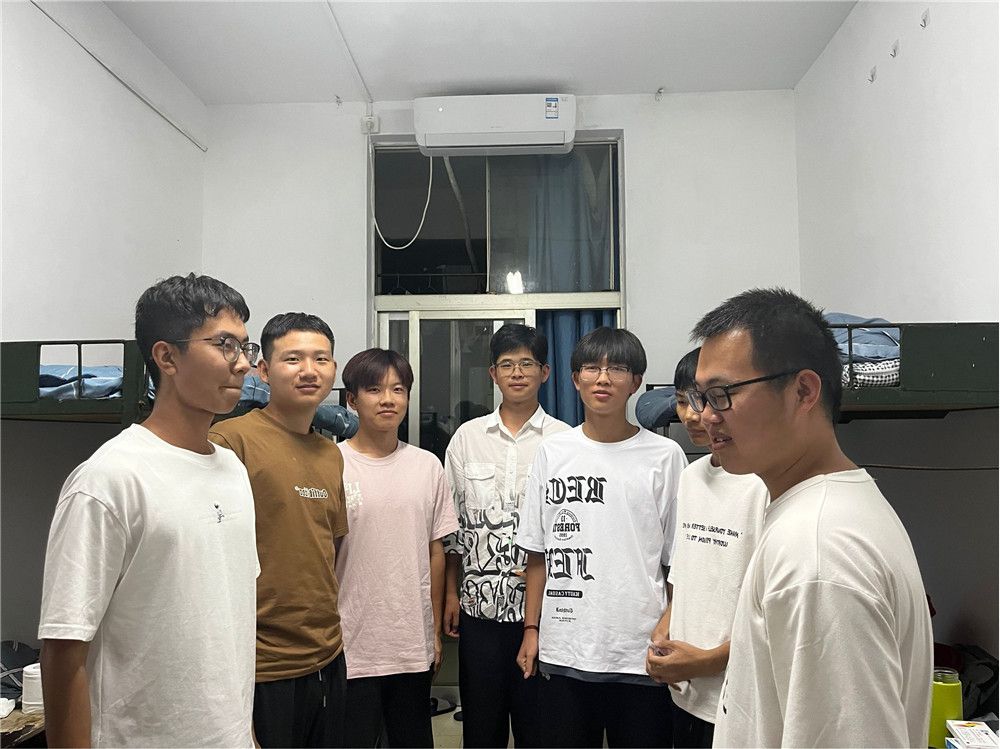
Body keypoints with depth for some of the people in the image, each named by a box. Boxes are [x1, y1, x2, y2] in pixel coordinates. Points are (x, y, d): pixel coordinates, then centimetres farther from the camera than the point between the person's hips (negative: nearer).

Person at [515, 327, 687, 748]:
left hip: (640, 652, -2)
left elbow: (677, 561, 0)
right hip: (563, 650, 2)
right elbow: (538, 554, 8)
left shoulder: (664, 456, -3)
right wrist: (531, 628, 5)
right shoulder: (552, 452, 3)